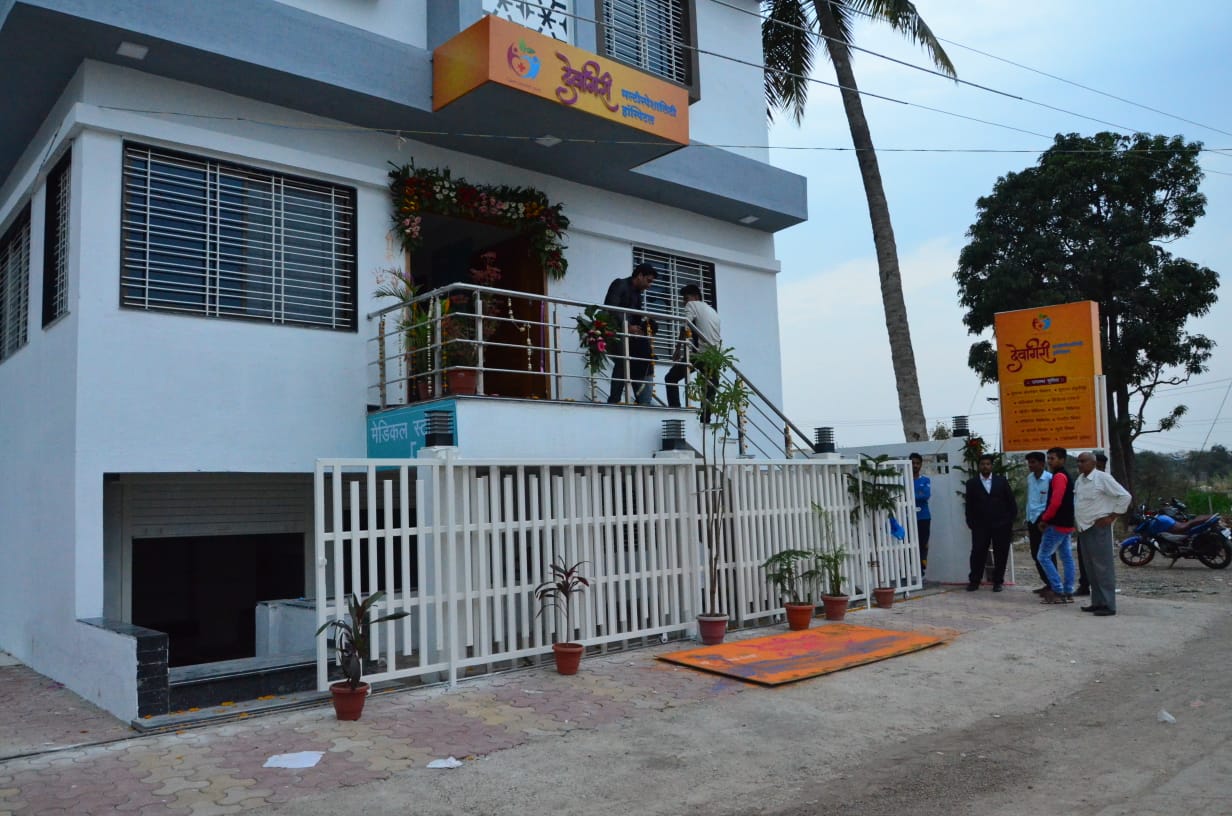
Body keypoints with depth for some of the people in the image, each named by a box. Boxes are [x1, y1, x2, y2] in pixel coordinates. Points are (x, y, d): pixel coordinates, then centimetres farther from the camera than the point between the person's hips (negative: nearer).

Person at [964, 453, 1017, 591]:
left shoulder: (1001, 480, 5)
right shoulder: (972, 483, 5)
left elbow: (1011, 501, 6)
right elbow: (969, 505, 5)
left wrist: (1011, 519, -1)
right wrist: (971, 523, -1)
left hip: (1001, 524, 1)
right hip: (980, 526, 0)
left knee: (1001, 554, 4)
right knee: (978, 553, -2)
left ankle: (998, 582, 15)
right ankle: (974, 581, 9)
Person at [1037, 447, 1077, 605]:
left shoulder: (1059, 477, -14)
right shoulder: (1065, 476, 17)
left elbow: (1055, 502, -23)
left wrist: (1044, 519, -11)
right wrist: (1046, 518, 13)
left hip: (1057, 525, -10)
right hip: (1065, 524, 10)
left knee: (1043, 557, -5)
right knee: (1067, 558, 9)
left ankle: (1058, 592, -5)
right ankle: (1068, 593, 12)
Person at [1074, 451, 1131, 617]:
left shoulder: (1102, 478, -10)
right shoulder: (1079, 480, 12)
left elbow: (1124, 496, -11)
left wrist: (1112, 517, -11)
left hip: (1098, 528, -8)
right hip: (1083, 529, 8)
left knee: (1103, 567, -6)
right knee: (1091, 568, 11)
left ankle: (1108, 605, -4)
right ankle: (1097, 602, 17)